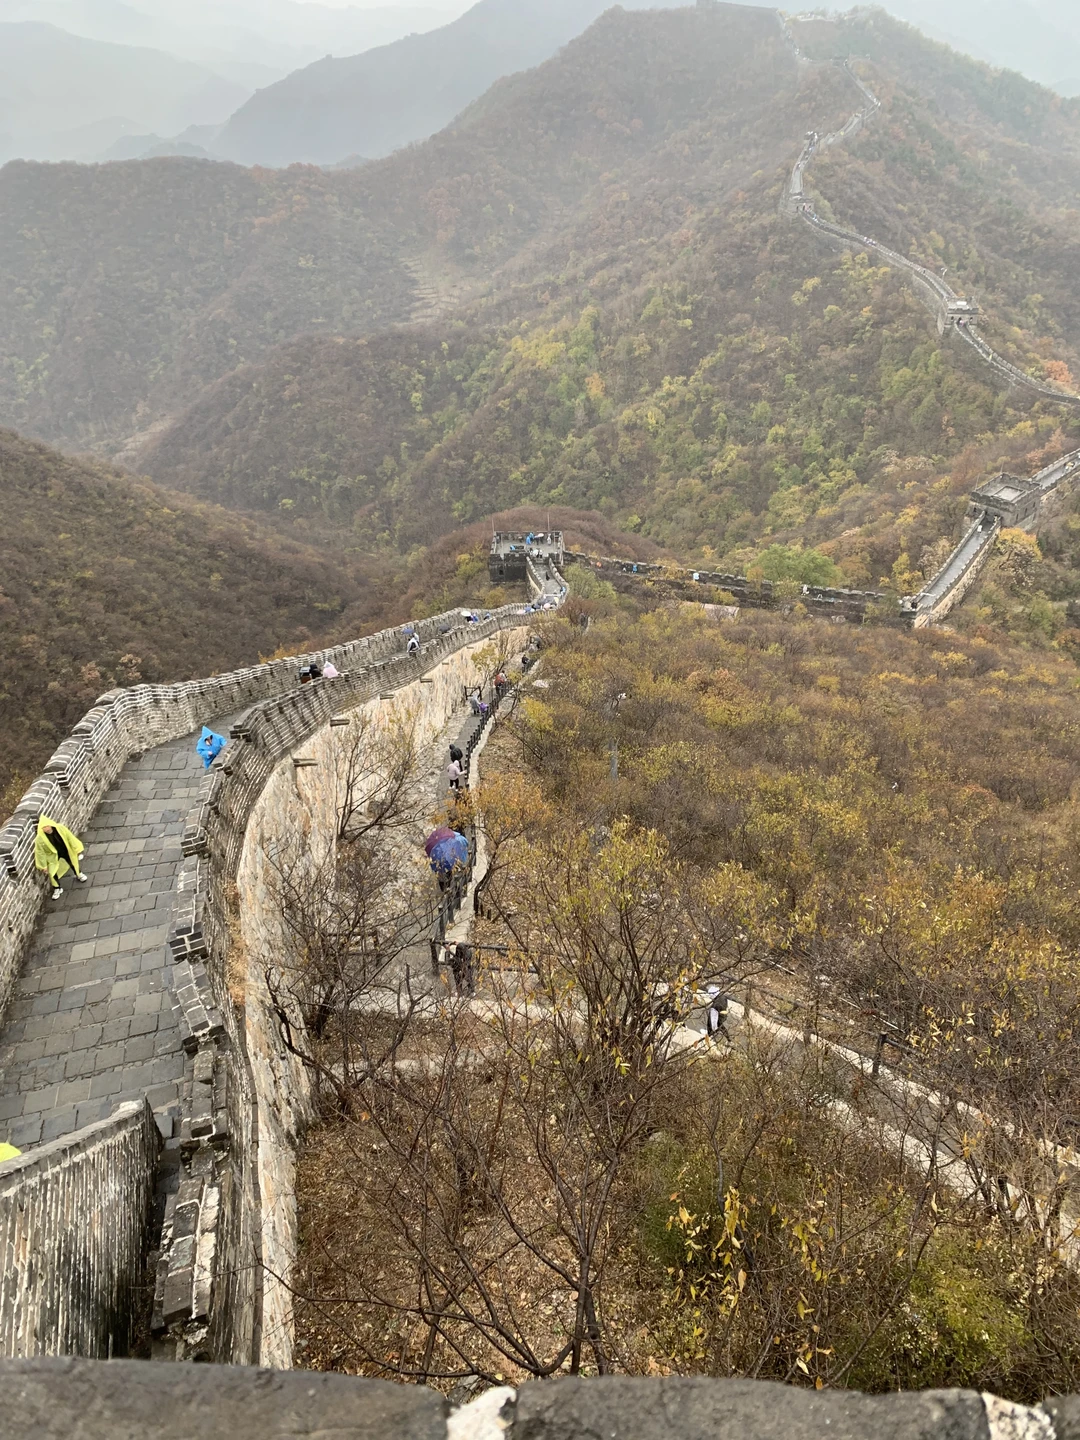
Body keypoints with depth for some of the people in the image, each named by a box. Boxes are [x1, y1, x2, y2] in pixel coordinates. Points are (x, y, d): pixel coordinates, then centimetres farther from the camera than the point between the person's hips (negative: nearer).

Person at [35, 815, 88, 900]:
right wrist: (43, 866, -9)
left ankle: (79, 875, 58)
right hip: (53, 855, -2)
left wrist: (76, 849, -4)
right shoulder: (40, 839, -31)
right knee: (52, 873, -5)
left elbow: (70, 838, -13)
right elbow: (40, 853, -18)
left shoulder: (60, 828, -29)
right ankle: (57, 889, 24)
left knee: (74, 862, 23)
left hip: (66, 851, 2)